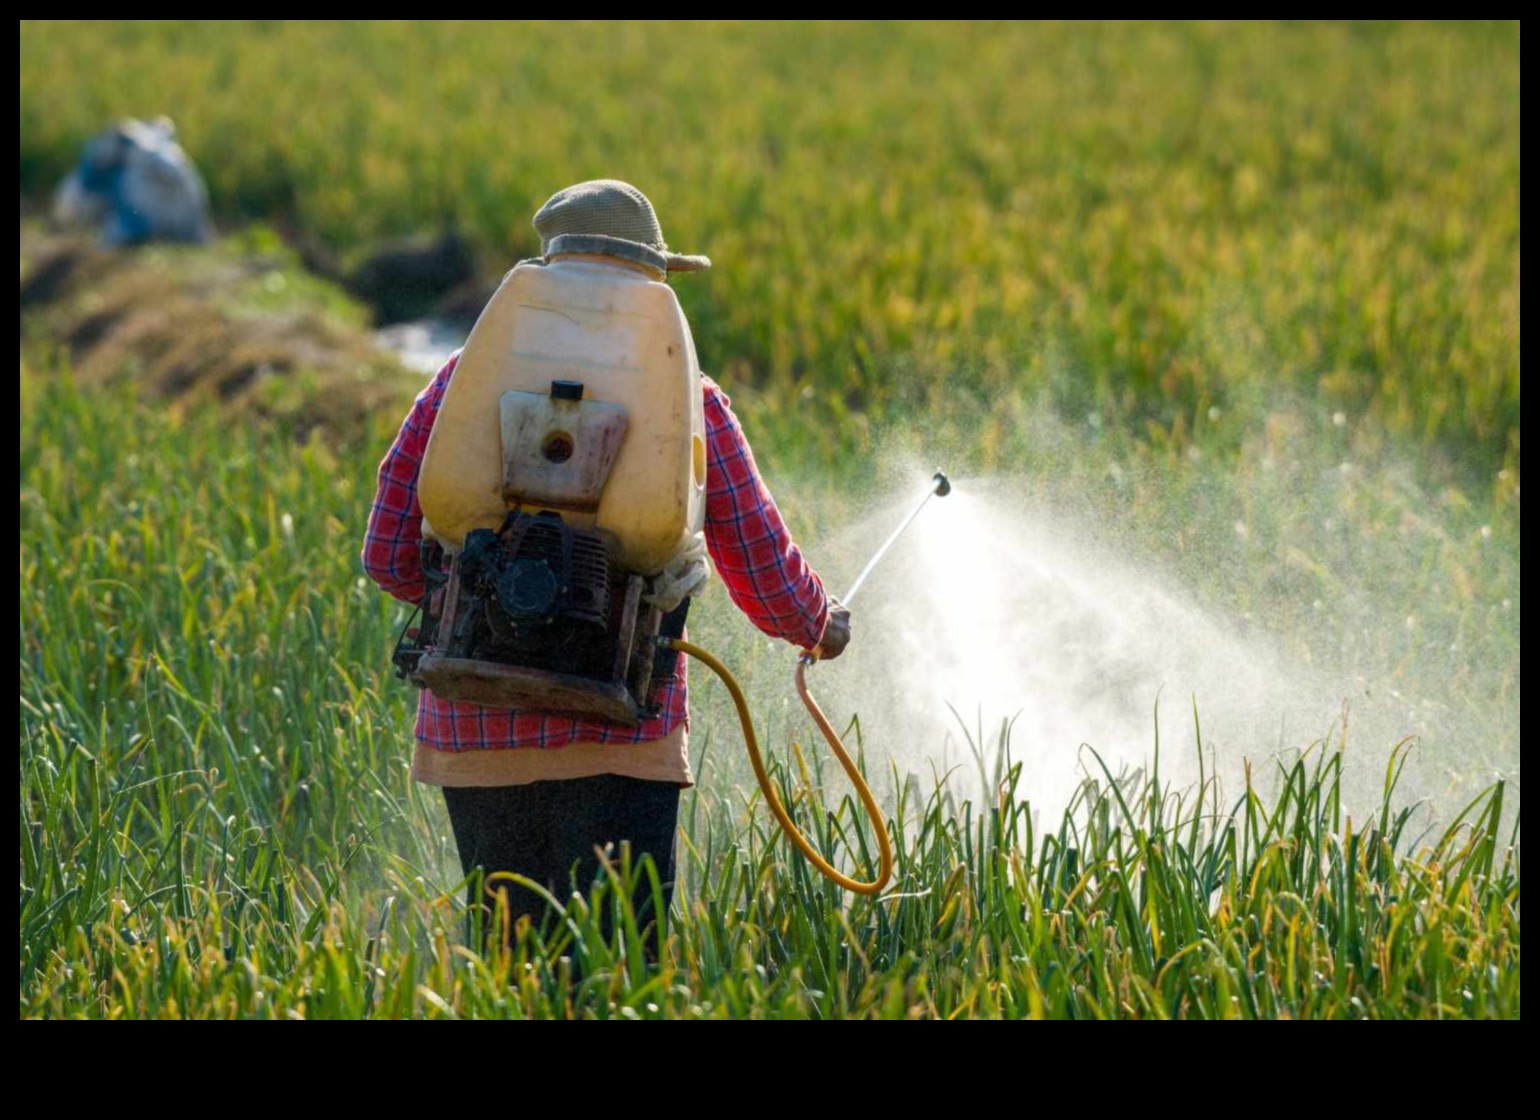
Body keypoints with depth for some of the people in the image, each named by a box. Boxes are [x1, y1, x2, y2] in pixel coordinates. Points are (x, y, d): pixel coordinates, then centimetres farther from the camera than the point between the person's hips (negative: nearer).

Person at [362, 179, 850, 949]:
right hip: (617, 739, -2)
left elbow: (390, 556, 8)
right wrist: (820, 628, 32)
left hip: (473, 730, 2)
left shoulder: (467, 378, 8)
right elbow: (766, 576, 10)